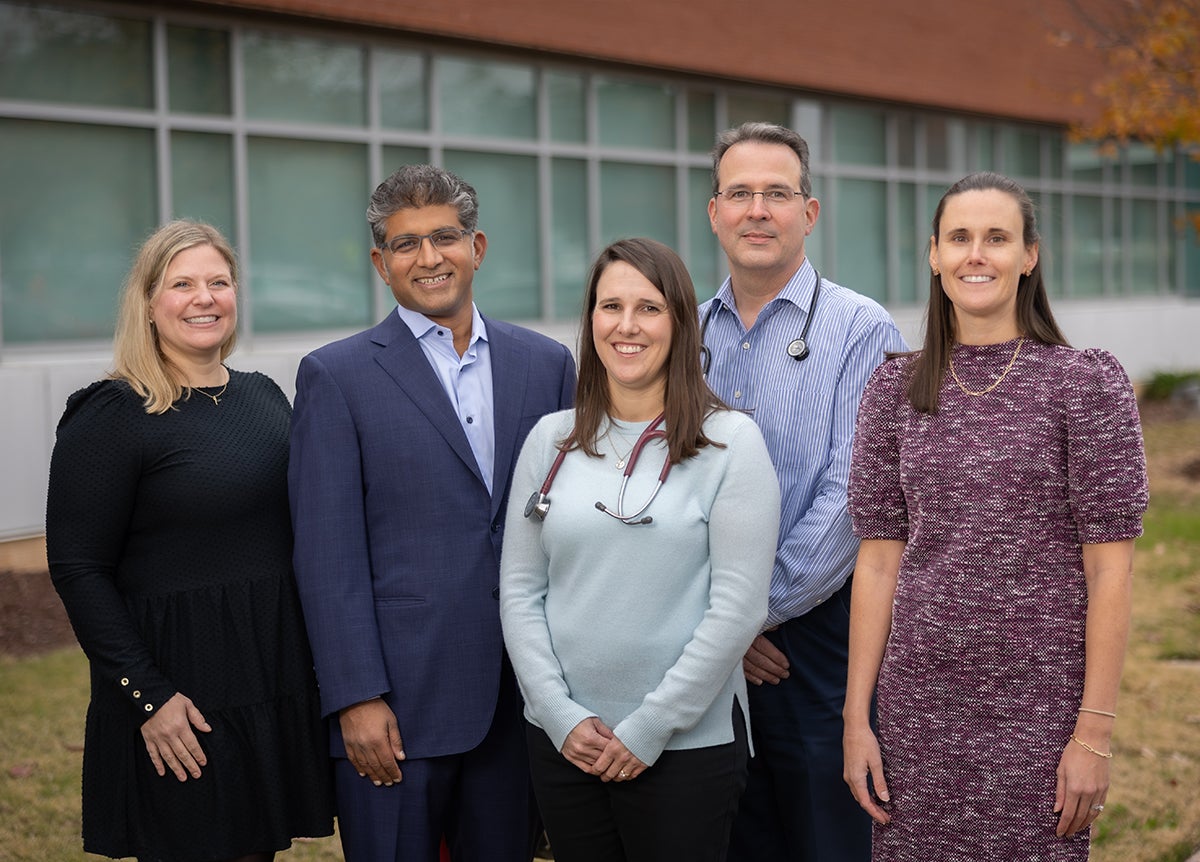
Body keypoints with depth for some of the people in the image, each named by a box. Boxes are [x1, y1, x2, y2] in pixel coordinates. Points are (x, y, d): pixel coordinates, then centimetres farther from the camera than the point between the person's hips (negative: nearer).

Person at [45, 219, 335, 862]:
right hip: (182, 689, -6)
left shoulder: (264, 396, 10)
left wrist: (314, 660, 8)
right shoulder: (110, 416, -10)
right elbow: (78, 569, -12)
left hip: (278, 677, 6)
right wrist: (148, 697, -17)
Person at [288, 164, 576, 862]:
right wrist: (357, 697, -12)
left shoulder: (546, 363, 8)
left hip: (521, 698, 3)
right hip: (399, 701, -3)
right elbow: (329, 552, -6)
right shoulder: (337, 377, -2)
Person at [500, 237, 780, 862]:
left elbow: (738, 607, -10)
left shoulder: (731, 442, -6)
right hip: (562, 741, 3)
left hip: (686, 742, -3)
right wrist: (561, 715, -5)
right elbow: (519, 590, 5)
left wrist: (649, 728, -11)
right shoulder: (551, 440, 5)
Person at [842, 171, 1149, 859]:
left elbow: (1109, 570, -6)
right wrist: (857, 717, 2)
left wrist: (1095, 733, -9)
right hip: (920, 706, 3)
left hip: (1039, 706, -3)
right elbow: (879, 561, 5)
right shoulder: (896, 389, 5)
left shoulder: (1088, 384, -4)